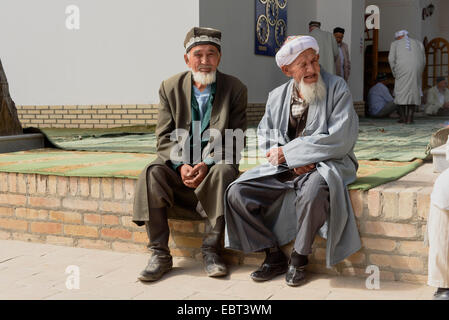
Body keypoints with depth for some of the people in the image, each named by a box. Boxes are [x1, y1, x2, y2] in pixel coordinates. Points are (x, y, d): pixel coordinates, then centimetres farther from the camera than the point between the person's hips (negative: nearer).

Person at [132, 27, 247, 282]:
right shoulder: (170, 87, 3)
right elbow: (165, 138, 0)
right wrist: (181, 165, -20)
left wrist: (206, 164, -22)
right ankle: (160, 254, -20)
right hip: (179, 163, 2)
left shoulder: (235, 89, -1)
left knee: (224, 171, -34)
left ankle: (212, 249, -23)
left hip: (214, 163, -1)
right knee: (152, 173, -26)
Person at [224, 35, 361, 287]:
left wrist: (288, 152, -12)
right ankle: (275, 256, 1)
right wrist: (294, 160, -9)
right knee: (237, 193, -12)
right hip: (284, 169, 5)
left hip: (325, 164, -5)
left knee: (313, 192, -39)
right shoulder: (277, 96, 11)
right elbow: (264, 136, 11)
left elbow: (339, 140, -14)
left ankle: (299, 258, -12)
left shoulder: (338, 89, -5)